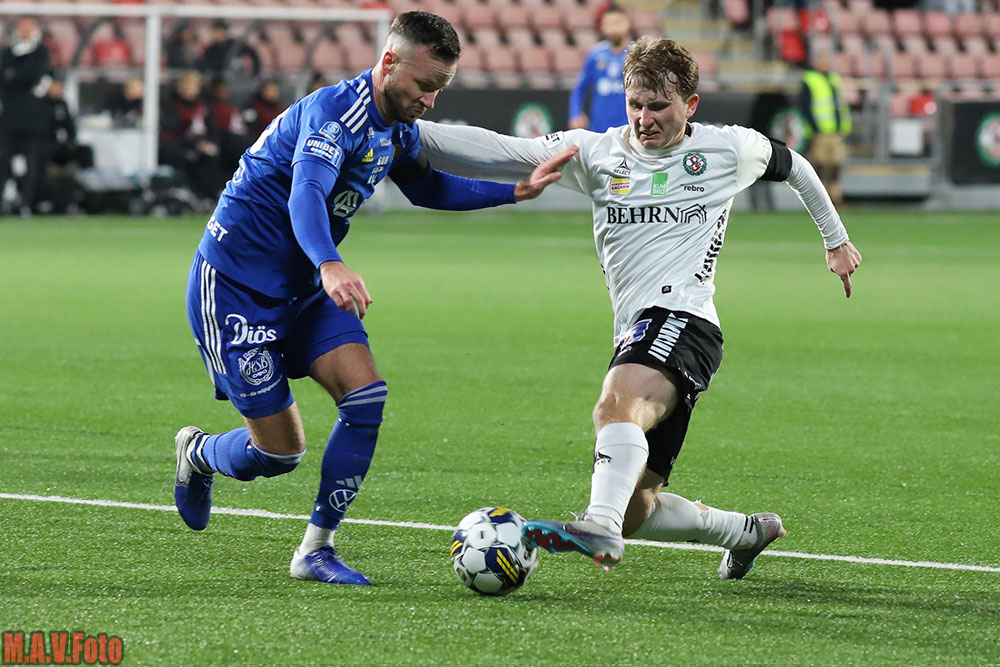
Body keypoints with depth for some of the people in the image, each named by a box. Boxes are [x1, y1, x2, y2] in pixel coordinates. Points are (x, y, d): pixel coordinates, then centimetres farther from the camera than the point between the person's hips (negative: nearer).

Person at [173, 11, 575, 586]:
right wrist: (330, 266, -61)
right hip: (234, 282, -8)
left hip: (303, 288, 8)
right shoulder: (334, 113, -24)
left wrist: (516, 192, 13)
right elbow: (305, 194, -42)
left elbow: (426, 188, 25)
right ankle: (197, 453, 29)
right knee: (280, 452, -6)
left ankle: (316, 549, -5)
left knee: (366, 396, -15)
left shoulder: (399, 129, 4)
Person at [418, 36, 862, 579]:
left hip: (682, 320, -6)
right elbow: (499, 151, 1)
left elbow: (792, 166, 28)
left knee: (617, 402, -38)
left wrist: (836, 240, 38)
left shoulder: (729, 149, 7)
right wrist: (406, 129, -11)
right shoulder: (597, 154, 10)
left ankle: (601, 525, -58)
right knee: (635, 510, 6)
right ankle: (747, 531, 31)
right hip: (638, 340, 6)